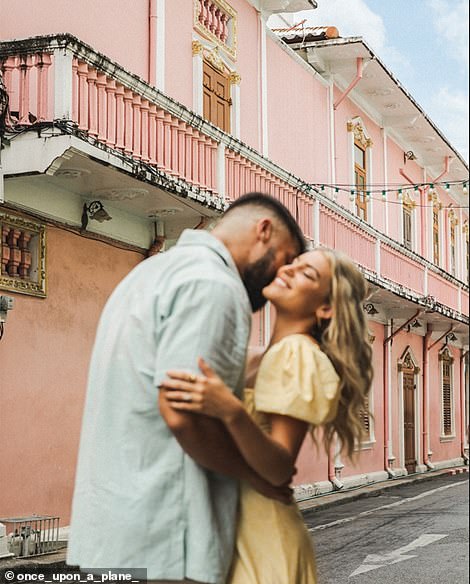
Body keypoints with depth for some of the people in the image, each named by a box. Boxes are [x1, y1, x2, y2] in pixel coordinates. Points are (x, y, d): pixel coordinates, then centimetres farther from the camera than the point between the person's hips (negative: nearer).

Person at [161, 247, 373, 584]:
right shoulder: (269, 356, 12)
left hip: (261, 537, -9)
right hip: (239, 527, 9)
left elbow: (279, 470, -24)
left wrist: (231, 412, -37)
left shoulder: (298, 355, -15)